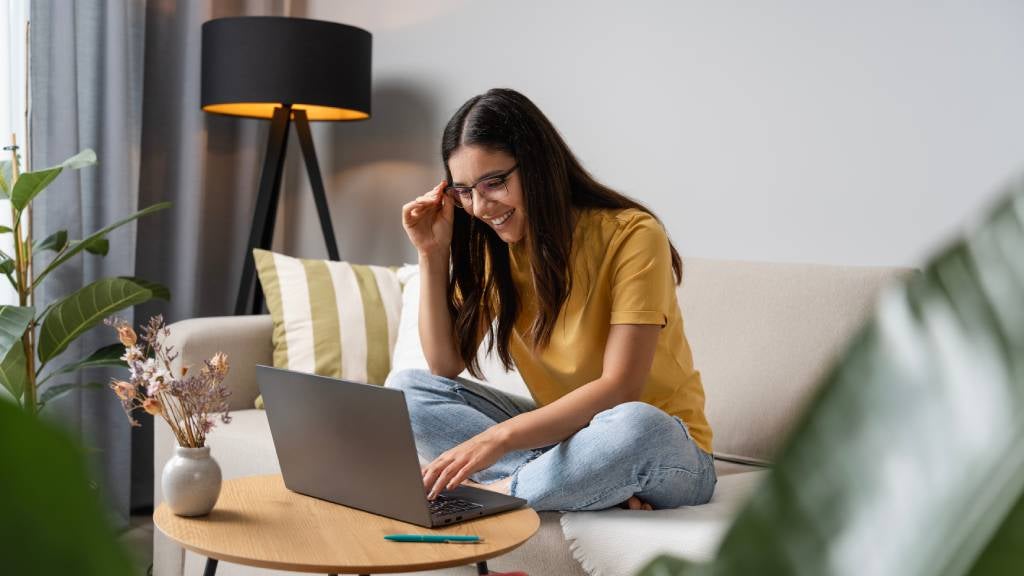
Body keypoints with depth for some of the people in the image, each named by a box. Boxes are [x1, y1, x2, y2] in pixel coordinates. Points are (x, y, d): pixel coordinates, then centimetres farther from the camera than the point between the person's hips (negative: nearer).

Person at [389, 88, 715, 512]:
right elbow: (446, 366, -2)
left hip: (660, 447, -5)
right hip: (560, 430, 6)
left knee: (635, 426, -41)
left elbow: (619, 389, -26)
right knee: (406, 388, -10)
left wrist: (500, 437, -36)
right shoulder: (493, 247, 1)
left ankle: (497, 492, -18)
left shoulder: (630, 236, -18)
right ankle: (595, 486, -22)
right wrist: (432, 254, -10)